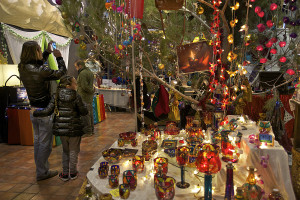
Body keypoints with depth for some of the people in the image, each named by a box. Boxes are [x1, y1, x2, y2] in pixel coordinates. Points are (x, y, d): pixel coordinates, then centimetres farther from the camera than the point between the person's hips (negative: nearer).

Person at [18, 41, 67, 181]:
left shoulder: (22, 68, 0)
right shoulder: (41, 71, -24)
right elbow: (61, 73, -11)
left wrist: (48, 52, 22)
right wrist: (59, 57, 2)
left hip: (33, 110, 8)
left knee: (38, 141, 19)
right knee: (45, 143, 5)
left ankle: (41, 169, 33)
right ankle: (42, 173, 17)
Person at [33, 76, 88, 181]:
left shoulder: (56, 97, -3)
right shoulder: (76, 97, -14)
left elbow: (48, 111, -5)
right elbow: (84, 112, -10)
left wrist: (36, 112, 12)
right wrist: (83, 105, 11)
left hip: (61, 128, 4)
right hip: (74, 129, -4)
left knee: (65, 150, 20)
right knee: (74, 151, 13)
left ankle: (65, 173, 24)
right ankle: (73, 173, 25)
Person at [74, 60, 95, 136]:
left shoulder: (82, 73, -16)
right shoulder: (90, 72, 16)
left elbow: (84, 86, -20)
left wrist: (92, 90, -8)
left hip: (84, 97, -10)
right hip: (90, 97, 10)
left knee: (85, 114, -5)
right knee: (90, 113, 14)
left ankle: (87, 131, 0)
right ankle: (91, 130, 23)